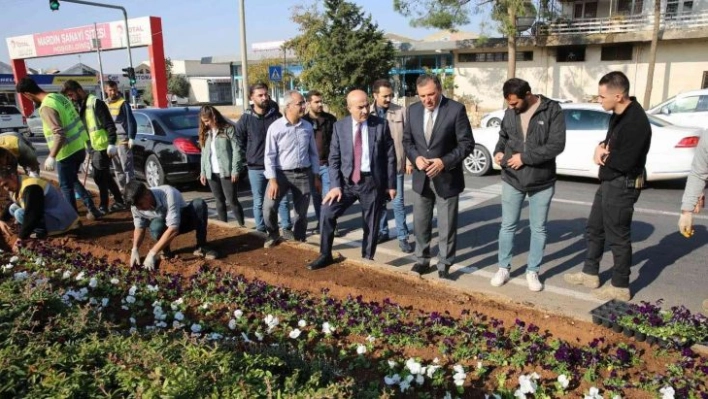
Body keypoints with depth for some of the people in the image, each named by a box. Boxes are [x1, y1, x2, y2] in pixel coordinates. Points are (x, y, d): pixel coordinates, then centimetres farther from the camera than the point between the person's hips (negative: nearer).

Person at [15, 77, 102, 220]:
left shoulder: (46, 107, -19)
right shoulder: (59, 96, 7)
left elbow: (59, 134, -26)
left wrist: (51, 156, -22)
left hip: (67, 152, -9)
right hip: (79, 147, 9)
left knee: (66, 186, 7)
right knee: (73, 180, 24)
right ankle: (92, 209, 23)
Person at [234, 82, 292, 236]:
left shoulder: (276, 115, -3)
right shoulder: (246, 118, -4)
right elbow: (238, 140, 8)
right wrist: (251, 154, 6)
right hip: (255, 168, 0)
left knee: (283, 199, 4)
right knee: (258, 202, 10)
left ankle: (286, 228, 15)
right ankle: (261, 231, 22)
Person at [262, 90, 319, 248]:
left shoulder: (308, 127, 3)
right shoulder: (275, 127, -8)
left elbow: (313, 152, 11)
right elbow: (269, 156, -8)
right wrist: (273, 180, -14)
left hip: (304, 174, 3)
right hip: (281, 173, -3)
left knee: (301, 212, 10)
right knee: (268, 207, -14)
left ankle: (299, 240, 29)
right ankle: (273, 234, 14)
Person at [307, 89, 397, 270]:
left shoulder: (381, 124, -4)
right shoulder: (339, 126, -1)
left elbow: (390, 156, 0)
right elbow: (334, 158, 0)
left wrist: (391, 184, -1)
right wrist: (335, 185, -9)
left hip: (372, 182, -1)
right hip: (347, 180, 1)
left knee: (371, 225, 7)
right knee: (327, 213, -6)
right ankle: (325, 255, 11)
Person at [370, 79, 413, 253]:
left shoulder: (400, 111, -4)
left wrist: (409, 161, -4)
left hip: (395, 164, -2)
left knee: (398, 202, 1)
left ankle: (403, 237, 11)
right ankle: (382, 231, 29)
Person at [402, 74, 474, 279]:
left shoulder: (456, 109, -12)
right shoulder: (413, 110, 2)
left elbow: (467, 143, -11)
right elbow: (407, 140, 10)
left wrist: (444, 161, -22)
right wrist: (415, 157, -11)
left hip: (447, 178, -4)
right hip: (421, 178, 4)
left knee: (446, 226, 7)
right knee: (420, 223, 14)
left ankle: (444, 265, 22)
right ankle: (422, 260, 32)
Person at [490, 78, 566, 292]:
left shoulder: (552, 110, -12)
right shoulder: (510, 112, 2)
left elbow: (557, 144, -19)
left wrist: (525, 157, -21)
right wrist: (498, 151, -2)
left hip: (542, 182, -3)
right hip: (512, 180, 3)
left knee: (538, 228, 10)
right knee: (508, 225, 10)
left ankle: (532, 271, 25)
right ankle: (503, 268, 25)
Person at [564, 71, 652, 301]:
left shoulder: (636, 122, -25)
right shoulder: (618, 114, 5)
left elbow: (624, 162, -28)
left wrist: (603, 155, -9)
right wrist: (602, 147, -7)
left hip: (622, 186, -10)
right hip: (609, 182, 10)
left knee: (618, 237, 3)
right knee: (594, 229, 19)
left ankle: (620, 287, 19)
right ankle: (590, 273, 35)